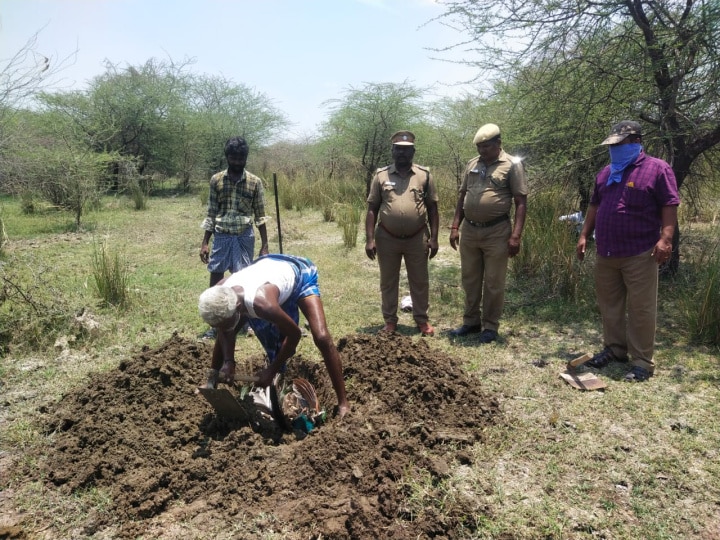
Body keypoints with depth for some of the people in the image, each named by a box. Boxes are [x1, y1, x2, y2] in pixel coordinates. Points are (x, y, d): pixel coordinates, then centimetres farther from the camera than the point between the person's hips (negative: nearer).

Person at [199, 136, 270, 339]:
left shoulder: (255, 182, -2)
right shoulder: (216, 180, 2)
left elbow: (260, 216, 2)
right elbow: (211, 214, 6)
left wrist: (264, 245, -2)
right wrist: (205, 242, 3)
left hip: (244, 237, -1)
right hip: (221, 236, 2)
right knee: (215, 281, 4)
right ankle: (215, 325, 15)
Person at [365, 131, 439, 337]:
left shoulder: (424, 175, 1)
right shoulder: (381, 176, 1)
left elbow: (432, 208, 4)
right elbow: (372, 209, 1)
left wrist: (433, 238, -2)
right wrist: (370, 239, -6)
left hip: (417, 238, 0)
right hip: (387, 239, 0)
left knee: (420, 282, 10)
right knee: (388, 282, 10)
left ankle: (422, 320, 26)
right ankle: (390, 321, 24)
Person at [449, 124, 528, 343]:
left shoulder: (512, 165, -5)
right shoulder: (472, 164, 10)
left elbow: (521, 202, -8)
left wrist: (515, 235, -15)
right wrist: (455, 226, 8)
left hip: (496, 232, -5)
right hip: (469, 230, 5)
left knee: (493, 283, 4)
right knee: (470, 279, 13)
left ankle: (490, 326, 18)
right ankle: (471, 321, 27)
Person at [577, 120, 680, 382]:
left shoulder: (657, 169, -4)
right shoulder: (606, 173, 15)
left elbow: (669, 206, -10)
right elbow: (595, 206, 20)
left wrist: (665, 238, -20)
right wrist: (584, 235, 13)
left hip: (639, 254, -6)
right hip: (605, 253, 7)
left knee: (640, 308, -1)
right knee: (609, 304, 14)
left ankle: (642, 361, 7)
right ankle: (614, 348, 28)